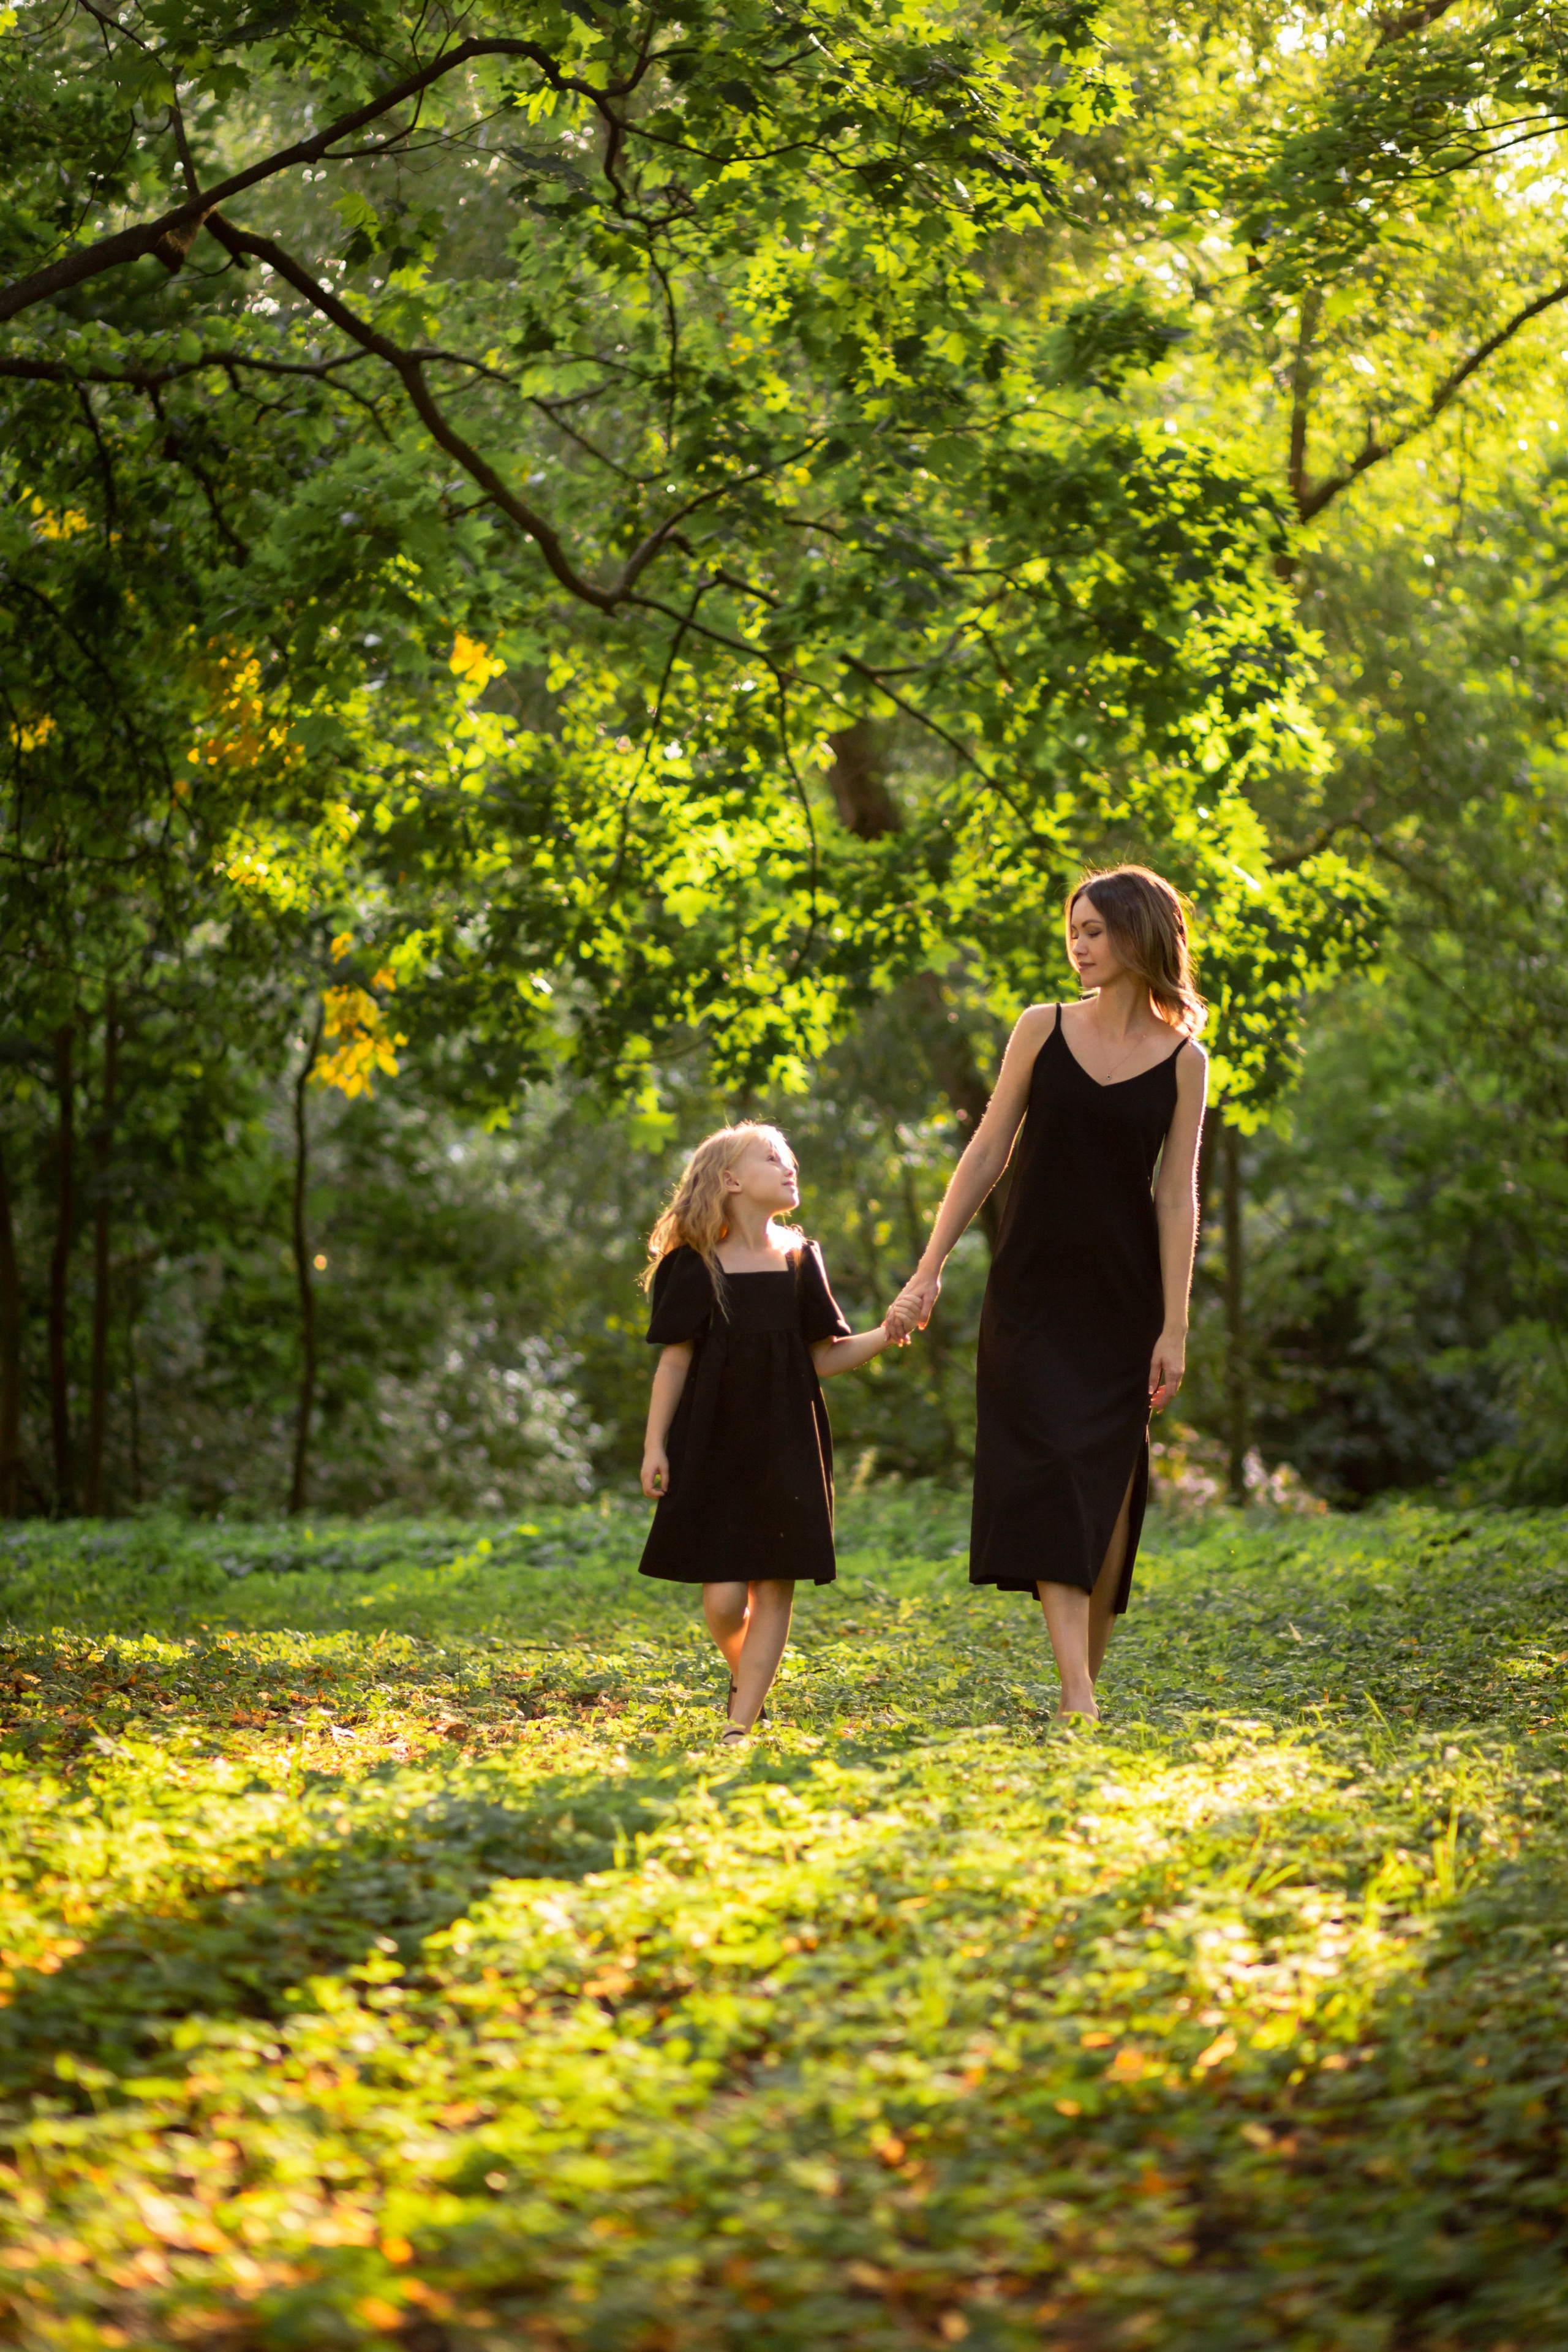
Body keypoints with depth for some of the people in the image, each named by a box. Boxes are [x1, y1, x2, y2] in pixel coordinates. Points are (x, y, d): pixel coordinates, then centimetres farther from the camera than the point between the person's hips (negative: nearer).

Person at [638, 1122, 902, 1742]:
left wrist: (888, 1332, -6)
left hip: (786, 1446, 3)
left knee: (775, 1586, -4)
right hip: (713, 1447, -3)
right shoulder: (695, 1266, -2)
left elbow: (823, 1359, 8)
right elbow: (674, 1360, 0)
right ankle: (743, 1676, 24)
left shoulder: (800, 1260, 8)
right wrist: (655, 1445, -4)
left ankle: (741, 1721, 2)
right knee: (723, 1594, -7)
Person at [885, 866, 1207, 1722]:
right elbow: (987, 1153, 5)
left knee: (1106, 1488, 2)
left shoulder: (1182, 1059, 1)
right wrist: (930, 1268, 0)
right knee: (1049, 1475, -12)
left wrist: (1174, 1328, -6)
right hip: (1032, 1292, 0)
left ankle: (1083, 1690, 12)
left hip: (1121, 1302, 0)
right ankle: (1077, 1697, -18)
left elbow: (1178, 1198, -2)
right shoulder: (1043, 1030, 3)